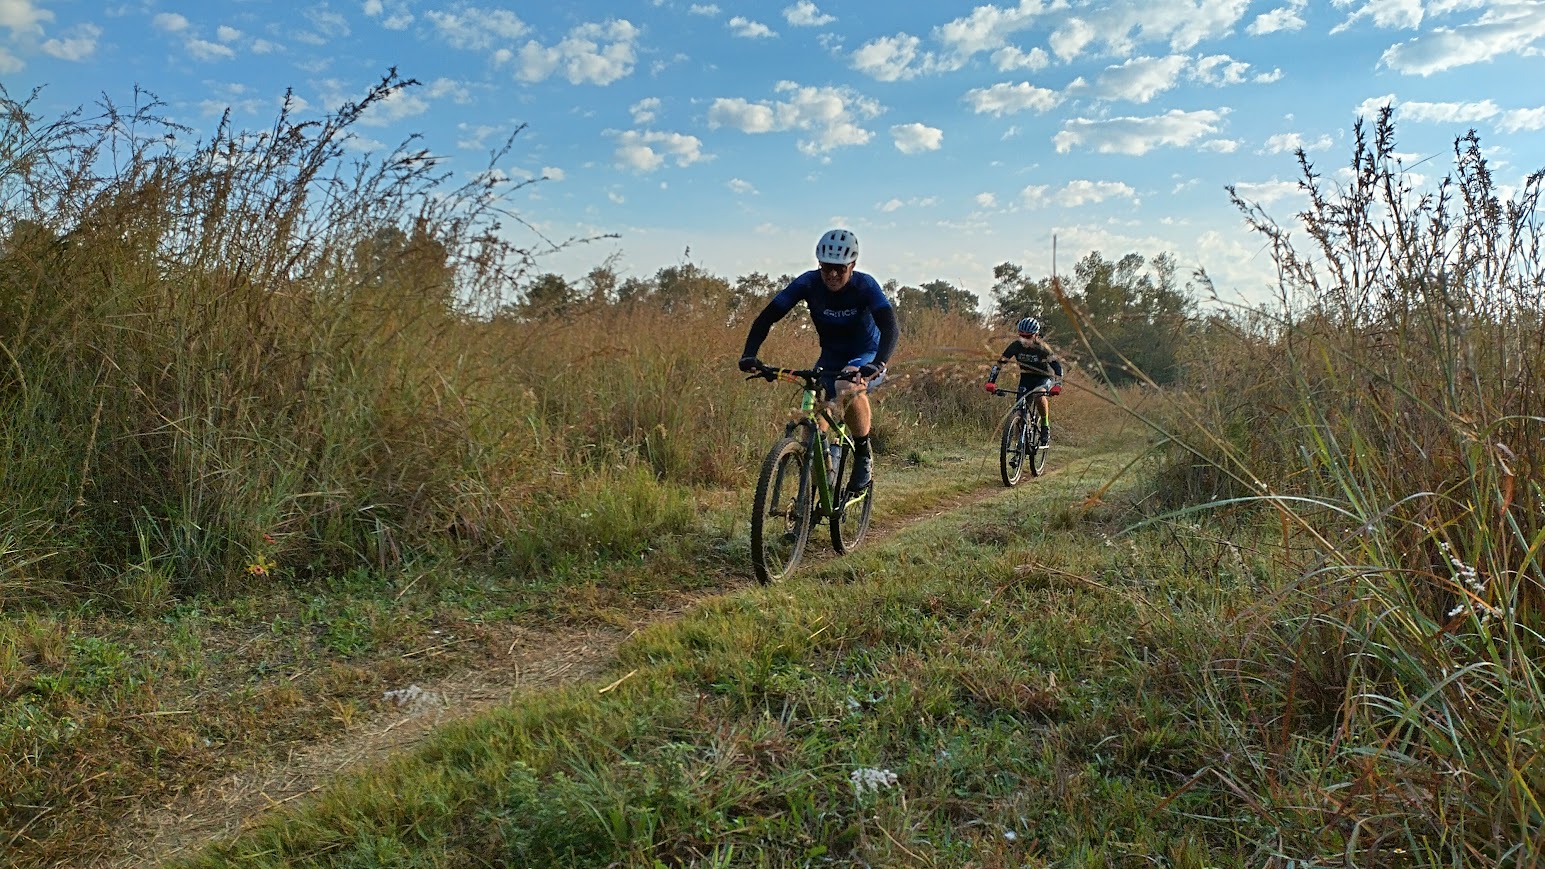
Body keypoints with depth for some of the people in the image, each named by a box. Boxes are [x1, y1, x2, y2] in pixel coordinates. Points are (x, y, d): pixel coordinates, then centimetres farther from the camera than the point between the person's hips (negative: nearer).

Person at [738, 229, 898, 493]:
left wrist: (878, 364, -55)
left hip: (866, 355, -3)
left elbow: (889, 327, -36)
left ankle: (864, 454, -13)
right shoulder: (808, 283, -18)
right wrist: (749, 355, -37)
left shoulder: (865, 286, -23)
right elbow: (766, 317, -21)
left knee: (847, 388, -36)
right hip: (831, 357, 4)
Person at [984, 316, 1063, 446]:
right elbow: (1000, 362, -16)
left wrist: (1057, 384, -41)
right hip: (1026, 378, 3)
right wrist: (991, 382, -28)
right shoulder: (1016, 345, -16)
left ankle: (1045, 427, -17)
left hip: (1044, 378, -3)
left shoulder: (1042, 347, -24)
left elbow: (1057, 365, -25)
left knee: (1039, 394, -36)